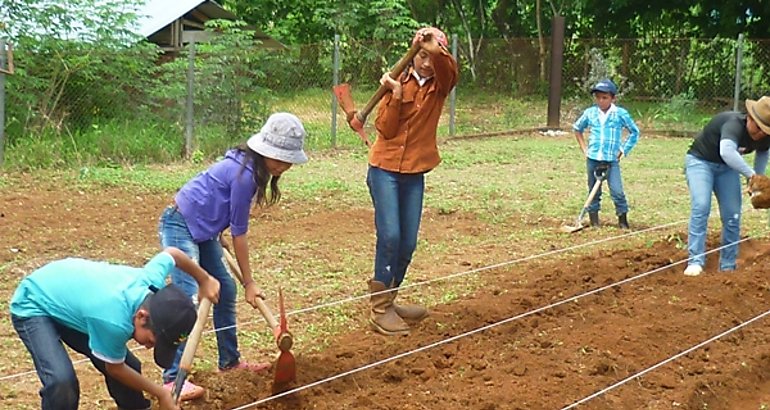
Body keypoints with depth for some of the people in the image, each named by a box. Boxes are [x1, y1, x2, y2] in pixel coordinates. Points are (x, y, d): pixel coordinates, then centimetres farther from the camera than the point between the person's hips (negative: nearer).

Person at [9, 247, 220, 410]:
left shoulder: (151, 280, -22)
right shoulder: (114, 321, -40)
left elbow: (171, 253, 2)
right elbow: (115, 368, -19)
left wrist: (205, 280, 16)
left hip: (68, 295, 8)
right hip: (33, 306, -7)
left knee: (128, 367, 4)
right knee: (62, 382, -29)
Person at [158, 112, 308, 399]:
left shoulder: (250, 166, 3)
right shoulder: (244, 174, -24)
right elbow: (239, 233, -17)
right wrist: (249, 283, -9)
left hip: (202, 229, 10)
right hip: (180, 227, -10)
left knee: (225, 290, 13)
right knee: (188, 299, -18)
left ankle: (229, 361, 26)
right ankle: (173, 379, -19)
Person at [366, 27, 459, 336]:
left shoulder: (440, 86, 2)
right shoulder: (398, 82, -2)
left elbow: (449, 69, -23)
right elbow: (385, 129, -8)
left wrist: (436, 49, -41)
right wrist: (396, 94, -19)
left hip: (414, 174, 3)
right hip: (385, 169, -3)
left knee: (407, 244, 5)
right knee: (389, 236, -14)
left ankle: (388, 301, 23)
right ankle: (379, 310, -7)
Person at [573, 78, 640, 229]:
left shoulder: (620, 114, -3)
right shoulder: (589, 113, 4)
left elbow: (634, 132, 6)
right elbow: (577, 129, 20)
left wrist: (623, 150, 0)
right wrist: (584, 148, 12)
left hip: (612, 160, -3)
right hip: (592, 159, 3)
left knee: (617, 191, -9)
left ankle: (623, 220, 2)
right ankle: (594, 220, 18)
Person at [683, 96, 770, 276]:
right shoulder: (734, 123, -34)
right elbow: (727, 151, -54)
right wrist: (751, 174, -53)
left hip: (726, 167, 6)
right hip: (700, 161, -6)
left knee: (732, 216, -2)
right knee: (701, 207, -23)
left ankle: (728, 267, 7)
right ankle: (695, 262, -24)